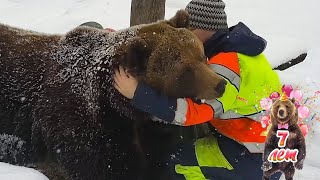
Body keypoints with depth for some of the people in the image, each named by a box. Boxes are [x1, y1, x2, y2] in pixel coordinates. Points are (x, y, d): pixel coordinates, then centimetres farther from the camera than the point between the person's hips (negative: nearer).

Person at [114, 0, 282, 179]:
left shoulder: (226, 65, -25)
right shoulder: (234, 46, 5)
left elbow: (194, 109, -32)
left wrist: (137, 93, -34)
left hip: (262, 159, -9)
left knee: (186, 162, -1)